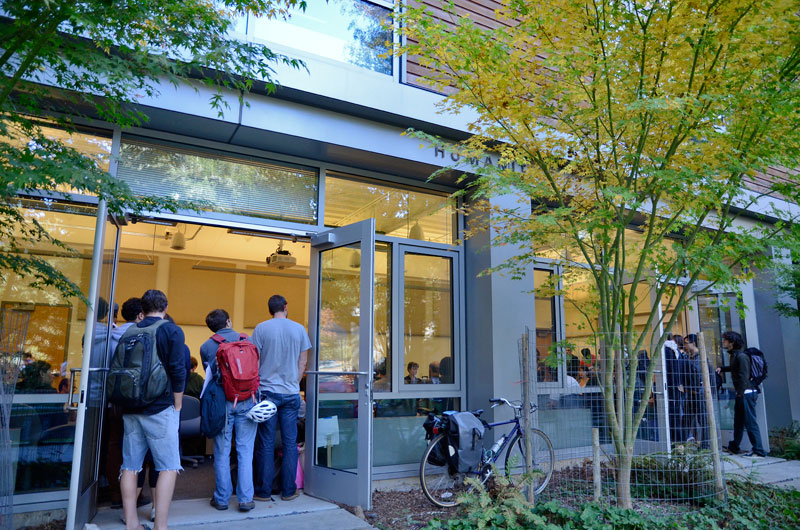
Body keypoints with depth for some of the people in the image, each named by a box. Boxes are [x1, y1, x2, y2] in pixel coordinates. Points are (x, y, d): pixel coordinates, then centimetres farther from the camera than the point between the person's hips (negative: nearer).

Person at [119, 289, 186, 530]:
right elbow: (178, 372, -11)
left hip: (131, 408, 6)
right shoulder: (172, 331, -5)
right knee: (168, 467, 0)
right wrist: (177, 407, -2)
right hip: (160, 408, -5)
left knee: (130, 466, 11)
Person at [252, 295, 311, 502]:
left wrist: (255, 386, 8)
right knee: (290, 442, 8)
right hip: (291, 393, 1)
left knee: (265, 443, 6)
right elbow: (302, 363, 6)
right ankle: (289, 490, 15)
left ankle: (264, 491, 13)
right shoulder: (299, 329, 3)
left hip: (267, 391, -1)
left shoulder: (261, 328, -2)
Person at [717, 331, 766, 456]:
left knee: (750, 422, -5)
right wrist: (722, 369, 24)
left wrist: (741, 393, -21)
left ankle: (758, 451, 1)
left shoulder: (741, 356, -15)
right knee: (738, 422, 16)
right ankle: (733, 447, 26)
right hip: (741, 393, 10)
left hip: (747, 393, -10)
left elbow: (744, 375, -20)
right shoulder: (734, 355, 14)